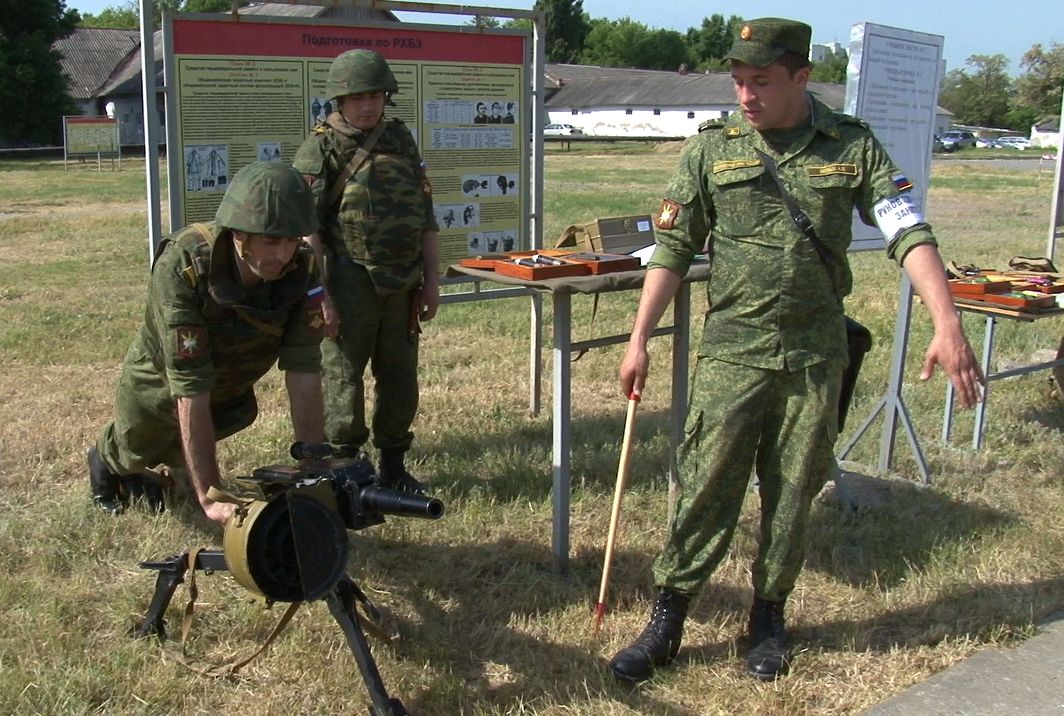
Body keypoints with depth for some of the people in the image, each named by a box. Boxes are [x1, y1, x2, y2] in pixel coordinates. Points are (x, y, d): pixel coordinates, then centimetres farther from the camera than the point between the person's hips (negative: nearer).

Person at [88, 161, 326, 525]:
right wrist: (211, 495, -45)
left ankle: (147, 463, 60)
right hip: (162, 383, -3)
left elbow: (303, 372, -30)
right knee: (134, 449, 26)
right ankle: (107, 460, 60)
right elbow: (191, 392, -43)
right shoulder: (180, 268, -42)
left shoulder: (303, 270, -32)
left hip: (230, 390, 3)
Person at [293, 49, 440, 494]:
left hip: (402, 286, 6)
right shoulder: (320, 150, -5)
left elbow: (426, 216, 14)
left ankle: (393, 465, 26)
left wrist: (431, 280, 9)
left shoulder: (401, 141, 12)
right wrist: (319, 296, -16)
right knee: (343, 379, 1)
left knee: (400, 377, 12)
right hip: (350, 286, -5)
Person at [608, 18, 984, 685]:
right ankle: (667, 621, 8)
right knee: (706, 487, -4)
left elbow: (910, 233, -5)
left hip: (817, 354, 1)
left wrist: (948, 325, -17)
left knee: (793, 493, 9)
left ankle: (769, 618, 25)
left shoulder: (854, 146, 1)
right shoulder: (712, 149, 1)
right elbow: (672, 250, 3)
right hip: (732, 350, -1)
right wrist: (640, 340, 0)